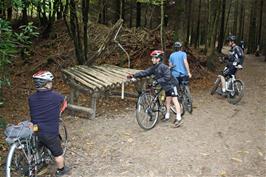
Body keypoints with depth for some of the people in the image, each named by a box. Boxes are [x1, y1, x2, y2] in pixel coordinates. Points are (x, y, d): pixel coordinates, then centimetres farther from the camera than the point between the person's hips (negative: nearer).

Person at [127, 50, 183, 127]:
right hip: (166, 86, 9)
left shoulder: (163, 67, -23)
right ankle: (167, 115, 30)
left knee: (174, 100, -12)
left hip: (171, 85, -9)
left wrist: (157, 81, -29)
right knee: (167, 100, 17)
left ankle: (178, 119, -15)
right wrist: (134, 75, -8)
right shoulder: (154, 68, 3)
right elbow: (145, 72, -1)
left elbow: (167, 77, -28)